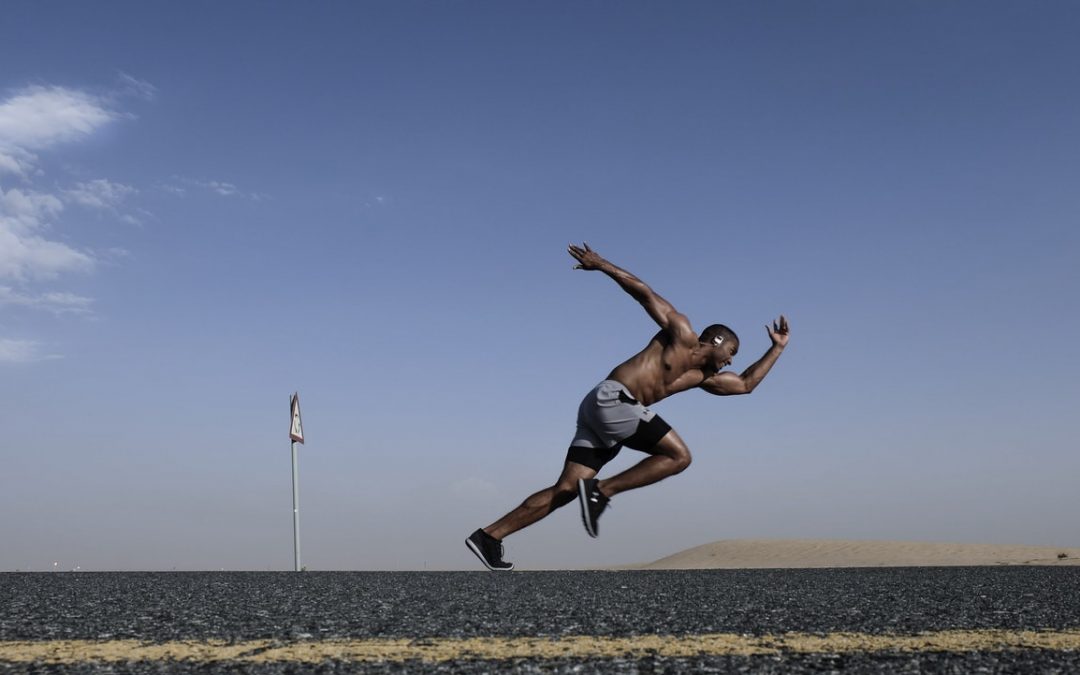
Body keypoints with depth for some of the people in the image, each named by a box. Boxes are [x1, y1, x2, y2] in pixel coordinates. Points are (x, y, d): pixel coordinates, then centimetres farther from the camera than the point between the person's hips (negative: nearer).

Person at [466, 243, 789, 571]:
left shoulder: (702, 377, 28)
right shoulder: (681, 332, 7)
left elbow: (745, 384, 36)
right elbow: (644, 291, 5)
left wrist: (777, 348, 38)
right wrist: (601, 264, 2)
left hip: (600, 410, 8)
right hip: (611, 398, -8)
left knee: (566, 490, -2)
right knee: (679, 455, -9)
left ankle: (489, 535, -6)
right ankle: (601, 491, -13)